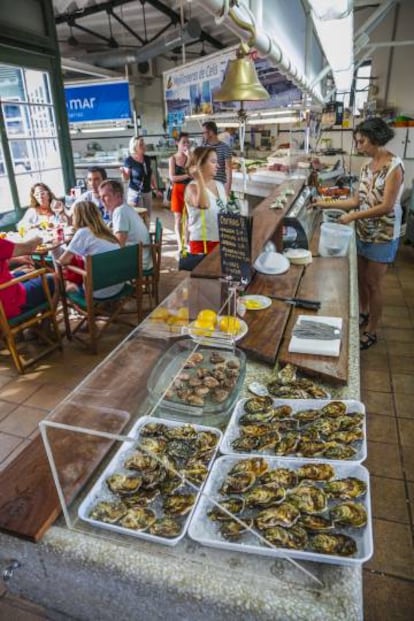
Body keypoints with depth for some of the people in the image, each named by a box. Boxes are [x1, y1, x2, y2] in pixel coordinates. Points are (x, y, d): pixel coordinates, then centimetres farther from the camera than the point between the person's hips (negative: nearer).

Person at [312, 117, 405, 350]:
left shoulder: (394, 166, -17)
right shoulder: (367, 166, 5)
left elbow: (386, 206, -22)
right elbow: (358, 200, 6)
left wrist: (353, 216, -21)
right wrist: (327, 204, 0)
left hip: (383, 235, -7)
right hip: (364, 232, 7)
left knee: (374, 284, 2)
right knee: (361, 278, 17)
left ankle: (371, 332, 18)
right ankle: (363, 314, 41)